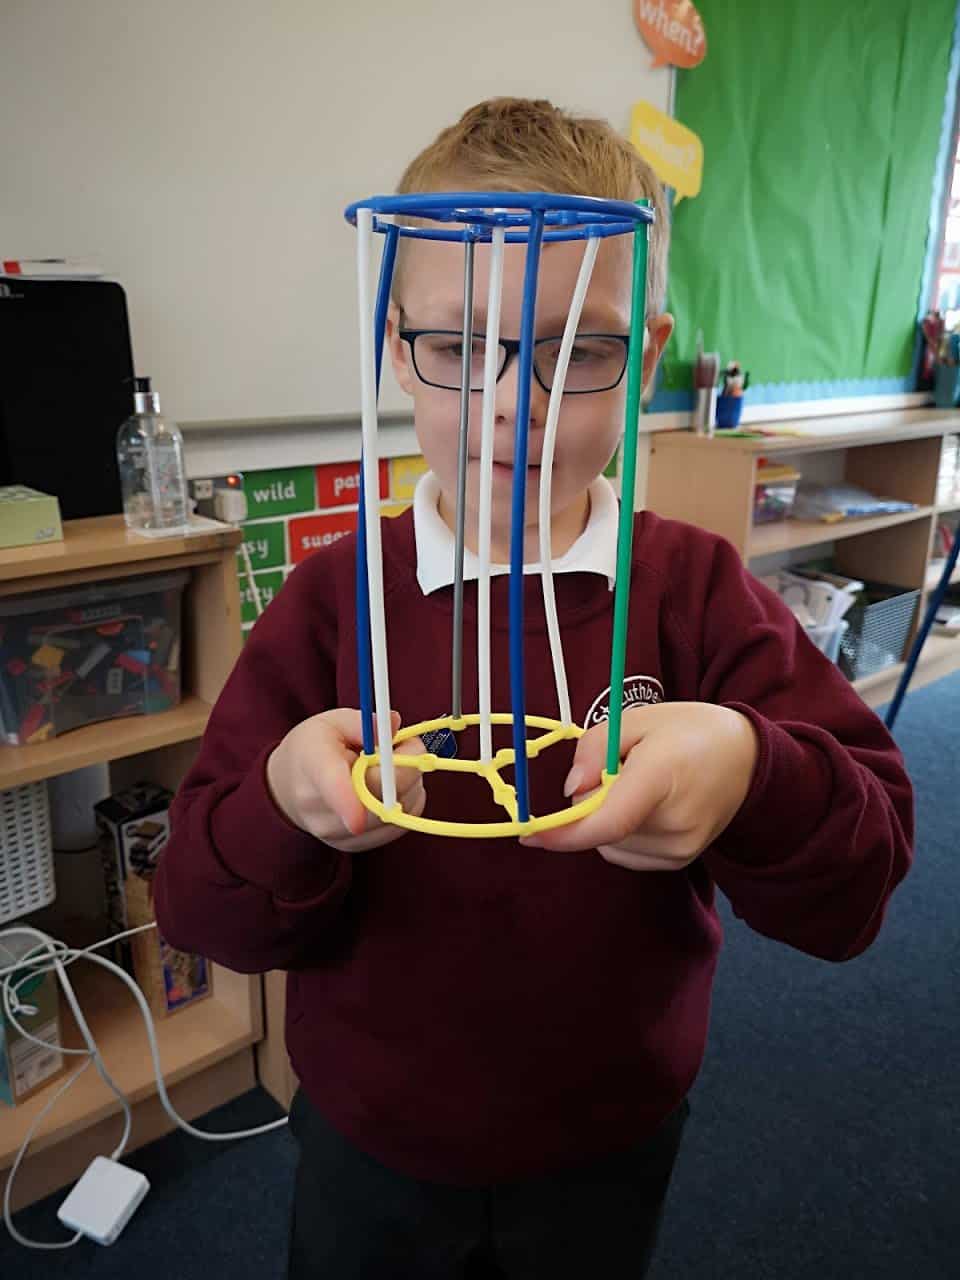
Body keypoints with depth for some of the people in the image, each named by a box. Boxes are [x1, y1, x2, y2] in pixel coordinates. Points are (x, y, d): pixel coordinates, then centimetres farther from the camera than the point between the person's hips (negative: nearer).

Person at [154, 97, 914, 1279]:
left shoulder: (698, 589, -14)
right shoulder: (336, 596, -14)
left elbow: (860, 882, -16)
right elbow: (200, 911, -13)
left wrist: (753, 783, -37)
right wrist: (286, 811, -35)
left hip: (610, 1145, 1)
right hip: (369, 1147, 1)